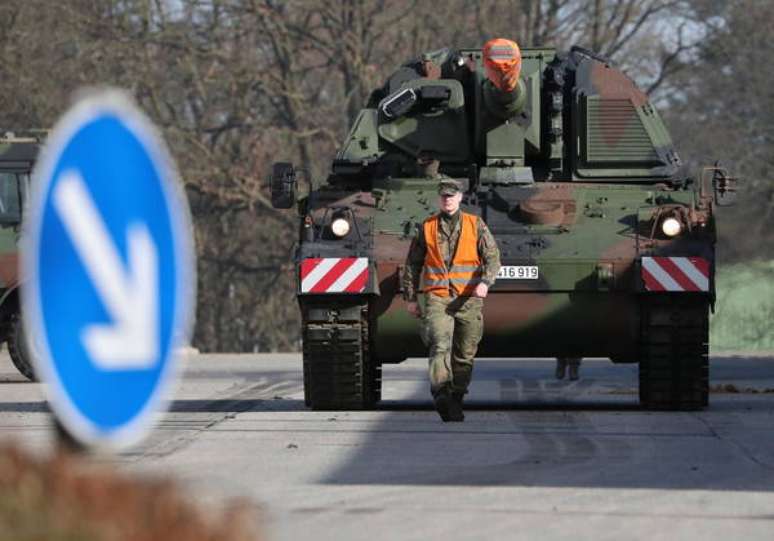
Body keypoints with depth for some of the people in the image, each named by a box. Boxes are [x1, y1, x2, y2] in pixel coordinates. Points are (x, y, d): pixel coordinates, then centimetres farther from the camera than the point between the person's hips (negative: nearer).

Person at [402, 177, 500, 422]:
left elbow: (492, 256, 2)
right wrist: (410, 297, 13)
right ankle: (441, 393, -34)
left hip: (468, 299, 1)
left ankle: (456, 400, 17)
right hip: (437, 298, -1)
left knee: (464, 354, 5)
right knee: (440, 342, -22)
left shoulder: (476, 225, 8)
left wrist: (485, 282, -16)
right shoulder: (427, 228, 9)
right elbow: (412, 264, 16)